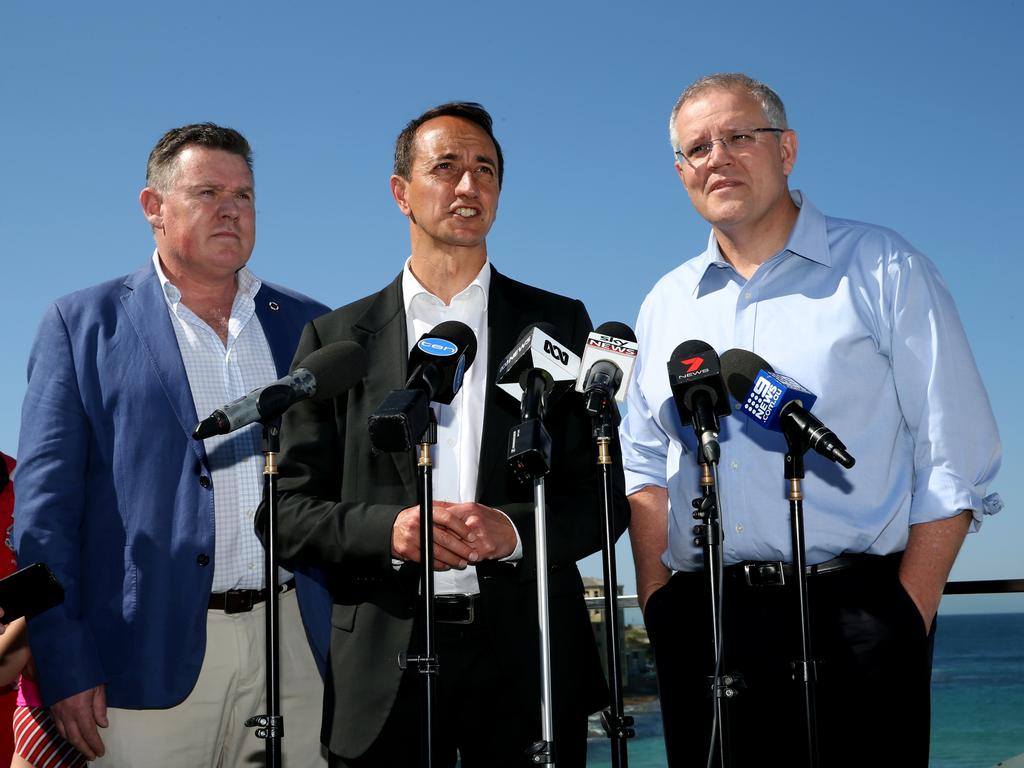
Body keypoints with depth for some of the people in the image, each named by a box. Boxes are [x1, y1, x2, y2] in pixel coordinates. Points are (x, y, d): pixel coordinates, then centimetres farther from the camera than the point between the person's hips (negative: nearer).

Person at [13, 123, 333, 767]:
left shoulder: (309, 327, 13)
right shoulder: (83, 324, 5)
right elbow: (46, 503, -1)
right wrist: (64, 665, -9)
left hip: (294, 649, 3)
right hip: (150, 655, -2)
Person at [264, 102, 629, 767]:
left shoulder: (559, 324, 8)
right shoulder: (336, 338, 7)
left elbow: (606, 493, 5)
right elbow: (293, 509, 3)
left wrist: (515, 529, -13)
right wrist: (388, 529, -15)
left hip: (527, 661, 1)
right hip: (383, 669, 0)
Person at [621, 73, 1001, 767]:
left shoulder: (882, 270, 2)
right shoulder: (667, 304, 14)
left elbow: (954, 459, -3)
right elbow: (645, 468, 14)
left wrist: (909, 615, -10)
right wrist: (659, 604, 1)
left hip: (854, 613, -3)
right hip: (702, 626, 4)